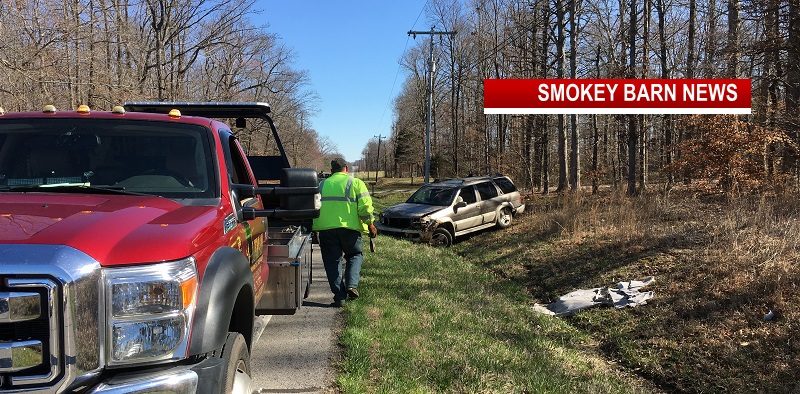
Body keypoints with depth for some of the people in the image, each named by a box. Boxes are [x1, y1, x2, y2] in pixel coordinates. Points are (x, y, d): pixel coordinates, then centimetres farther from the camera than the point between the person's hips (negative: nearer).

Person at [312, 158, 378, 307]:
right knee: (355, 255, 18)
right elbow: (365, 207, -5)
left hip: (326, 228, 2)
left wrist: (313, 227, 22)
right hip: (349, 227, -2)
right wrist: (370, 225, 3)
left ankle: (339, 296, 5)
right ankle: (352, 285, -2)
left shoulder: (322, 185, 16)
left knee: (332, 261, 8)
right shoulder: (355, 183, 5)